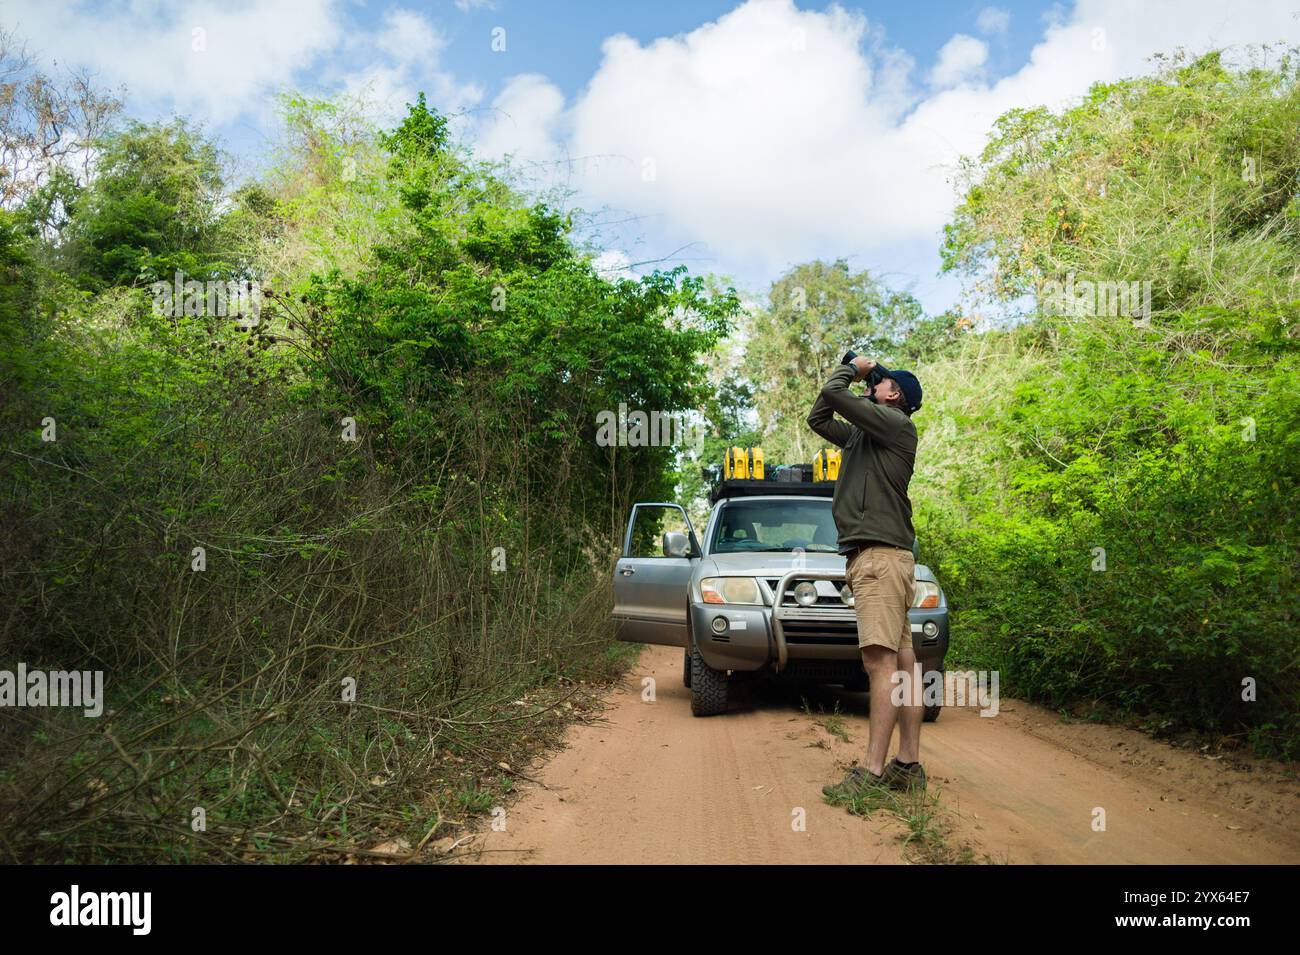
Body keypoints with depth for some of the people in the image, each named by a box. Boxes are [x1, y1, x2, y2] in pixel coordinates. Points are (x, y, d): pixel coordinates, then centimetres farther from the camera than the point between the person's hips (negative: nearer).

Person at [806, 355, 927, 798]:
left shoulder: (895, 425, -3)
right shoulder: (860, 434, 23)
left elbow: (833, 394, -12)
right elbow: (818, 417, 32)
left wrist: (851, 369, 9)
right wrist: (853, 371, 25)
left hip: (882, 554, -10)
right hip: (866, 555, 10)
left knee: (880, 661, -15)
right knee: (900, 660, 7)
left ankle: (872, 773, -18)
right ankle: (908, 765, 10)